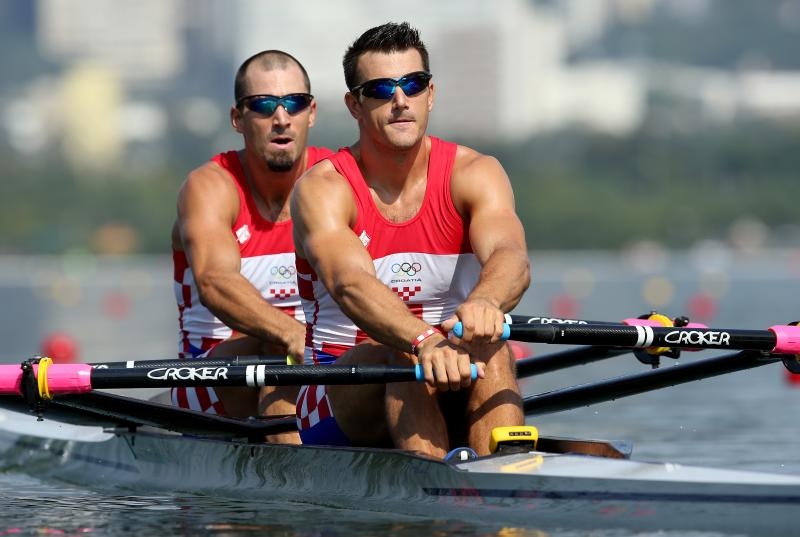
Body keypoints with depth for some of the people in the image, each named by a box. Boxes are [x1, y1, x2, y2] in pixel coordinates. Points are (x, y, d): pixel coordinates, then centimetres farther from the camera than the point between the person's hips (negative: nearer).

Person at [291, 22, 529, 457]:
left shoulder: (474, 174, -3)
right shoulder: (323, 190, -10)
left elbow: (511, 257, -24)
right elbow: (350, 284, -31)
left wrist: (484, 301, -51)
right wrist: (424, 342, -52)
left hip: (450, 404, 2)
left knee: (491, 350, -29)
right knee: (403, 354, -32)